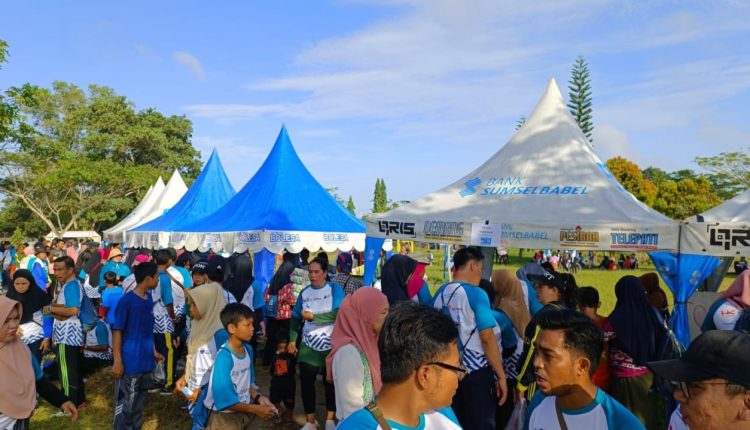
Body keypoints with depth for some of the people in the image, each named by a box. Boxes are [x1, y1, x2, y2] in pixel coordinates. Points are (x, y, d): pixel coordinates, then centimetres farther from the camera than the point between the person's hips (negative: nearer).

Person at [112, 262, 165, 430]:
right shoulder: (126, 301, -16)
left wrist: (154, 351, 17)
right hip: (130, 363, -7)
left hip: (145, 361, 7)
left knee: (139, 402, 19)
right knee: (125, 403, 4)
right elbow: (117, 332, -13)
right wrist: (117, 361, -15)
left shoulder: (148, 299, 6)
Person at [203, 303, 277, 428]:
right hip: (225, 415, -6)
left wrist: (258, 398, -7)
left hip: (244, 409, 6)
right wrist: (256, 409, -18)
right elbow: (225, 401, -23)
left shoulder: (248, 349, -4)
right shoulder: (224, 357, -26)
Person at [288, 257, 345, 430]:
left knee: (331, 383, 11)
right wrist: (292, 340, -2)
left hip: (331, 345, -3)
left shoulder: (335, 289, -8)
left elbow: (337, 314, -20)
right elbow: (296, 318, 7)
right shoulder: (304, 292, 3)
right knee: (306, 383, 5)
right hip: (308, 346, 3)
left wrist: (313, 316, -15)